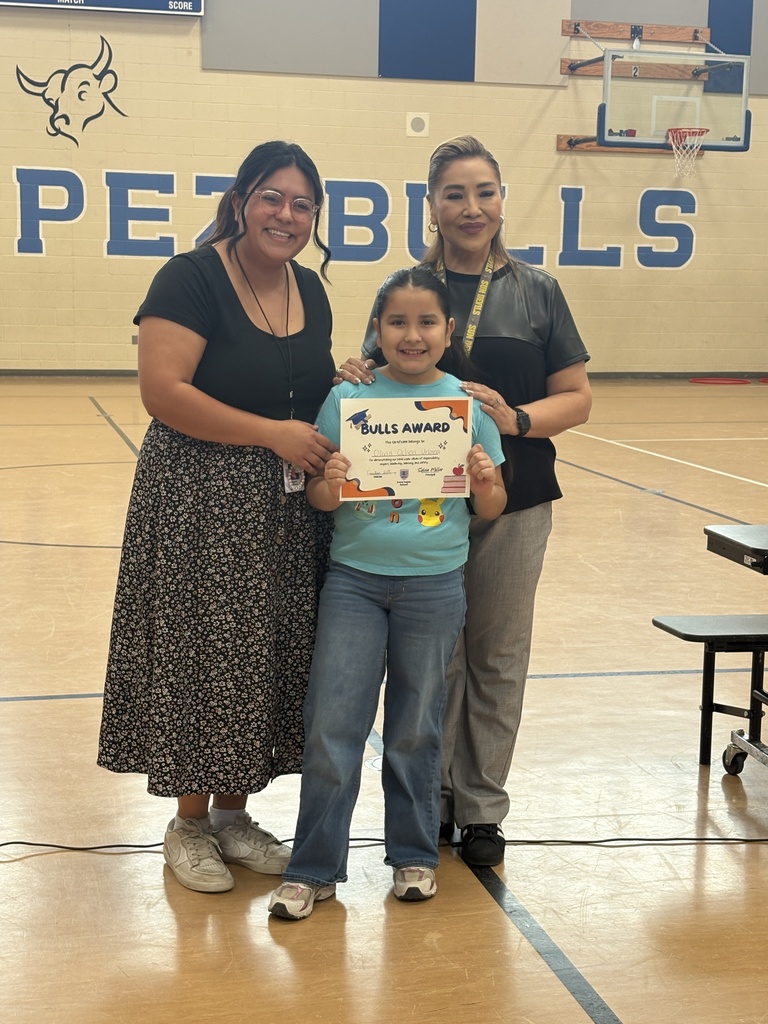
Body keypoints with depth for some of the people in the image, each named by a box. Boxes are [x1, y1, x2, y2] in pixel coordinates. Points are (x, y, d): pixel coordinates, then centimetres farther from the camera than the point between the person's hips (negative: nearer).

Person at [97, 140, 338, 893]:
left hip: (288, 514, 7)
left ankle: (233, 813, 29)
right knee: (201, 658, 1)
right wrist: (271, 433, -22)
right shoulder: (192, 279, -11)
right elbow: (162, 390, -21)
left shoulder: (310, 291, 10)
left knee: (267, 659, 12)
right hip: (200, 507, -6)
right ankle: (189, 824, 19)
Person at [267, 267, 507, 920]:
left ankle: (414, 853, 30)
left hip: (435, 585, 0)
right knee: (333, 724, 0)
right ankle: (314, 868, 13)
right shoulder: (347, 398, -2)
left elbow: (491, 510, 4)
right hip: (355, 578, 0)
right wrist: (329, 485, -22)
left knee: (416, 728, 12)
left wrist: (485, 484, -17)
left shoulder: (469, 404, -1)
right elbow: (319, 498, -1)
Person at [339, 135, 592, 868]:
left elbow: (576, 398, 0)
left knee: (497, 657, 9)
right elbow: (379, 379, 7)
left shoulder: (537, 292, 3)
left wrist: (516, 418, -19)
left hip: (512, 504, 0)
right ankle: (429, 799, 24)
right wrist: (359, 380, -16)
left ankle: (482, 807, 24)